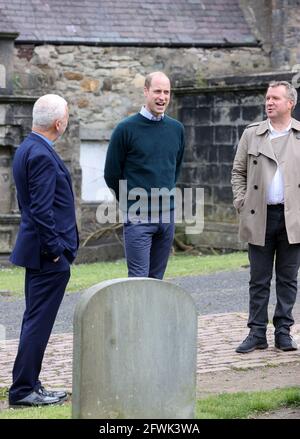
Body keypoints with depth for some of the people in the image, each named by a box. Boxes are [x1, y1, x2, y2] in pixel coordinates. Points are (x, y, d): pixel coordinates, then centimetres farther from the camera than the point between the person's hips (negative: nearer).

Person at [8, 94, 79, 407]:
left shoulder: (26, 149, 12)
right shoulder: (42, 155, -19)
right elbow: (41, 210, -24)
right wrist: (55, 250, -17)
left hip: (36, 250, 10)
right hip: (48, 254, -10)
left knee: (35, 320, 15)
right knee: (38, 321, -5)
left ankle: (29, 386, 21)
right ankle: (23, 390, -1)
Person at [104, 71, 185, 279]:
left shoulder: (177, 129, 7)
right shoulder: (127, 128, -7)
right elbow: (112, 174, 1)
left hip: (167, 215, 5)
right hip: (138, 216, -5)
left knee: (157, 279, 10)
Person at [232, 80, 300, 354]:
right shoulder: (251, 134, 8)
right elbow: (238, 172, 12)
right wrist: (241, 203, 1)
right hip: (260, 217, 1)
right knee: (259, 279, 4)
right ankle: (257, 333, 9)